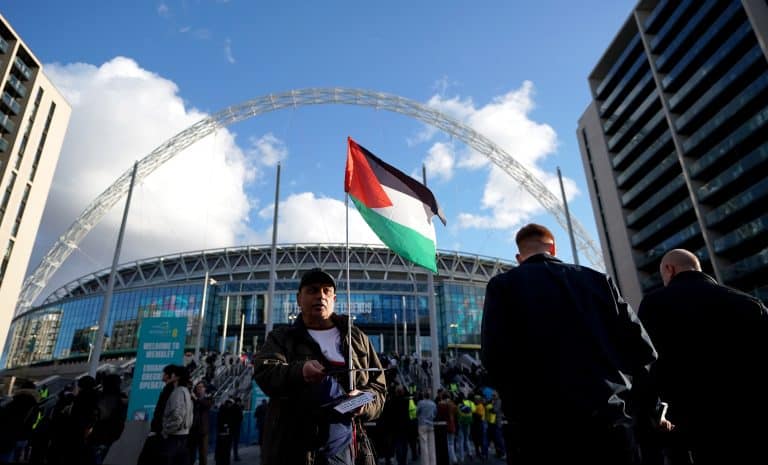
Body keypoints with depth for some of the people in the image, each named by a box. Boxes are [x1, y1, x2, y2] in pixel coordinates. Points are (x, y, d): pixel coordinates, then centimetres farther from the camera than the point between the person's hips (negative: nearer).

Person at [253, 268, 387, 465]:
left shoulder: (356, 338, 13)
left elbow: (378, 387, 10)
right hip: (290, 449, -1)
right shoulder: (281, 337, 9)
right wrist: (298, 371, -30)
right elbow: (264, 372, -10)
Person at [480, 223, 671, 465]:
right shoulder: (598, 279, 12)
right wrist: (650, 410, 18)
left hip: (543, 429, -3)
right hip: (611, 422, 3)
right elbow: (640, 346, 7)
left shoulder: (502, 285, 2)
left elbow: (495, 358, -9)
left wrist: (521, 411, 5)